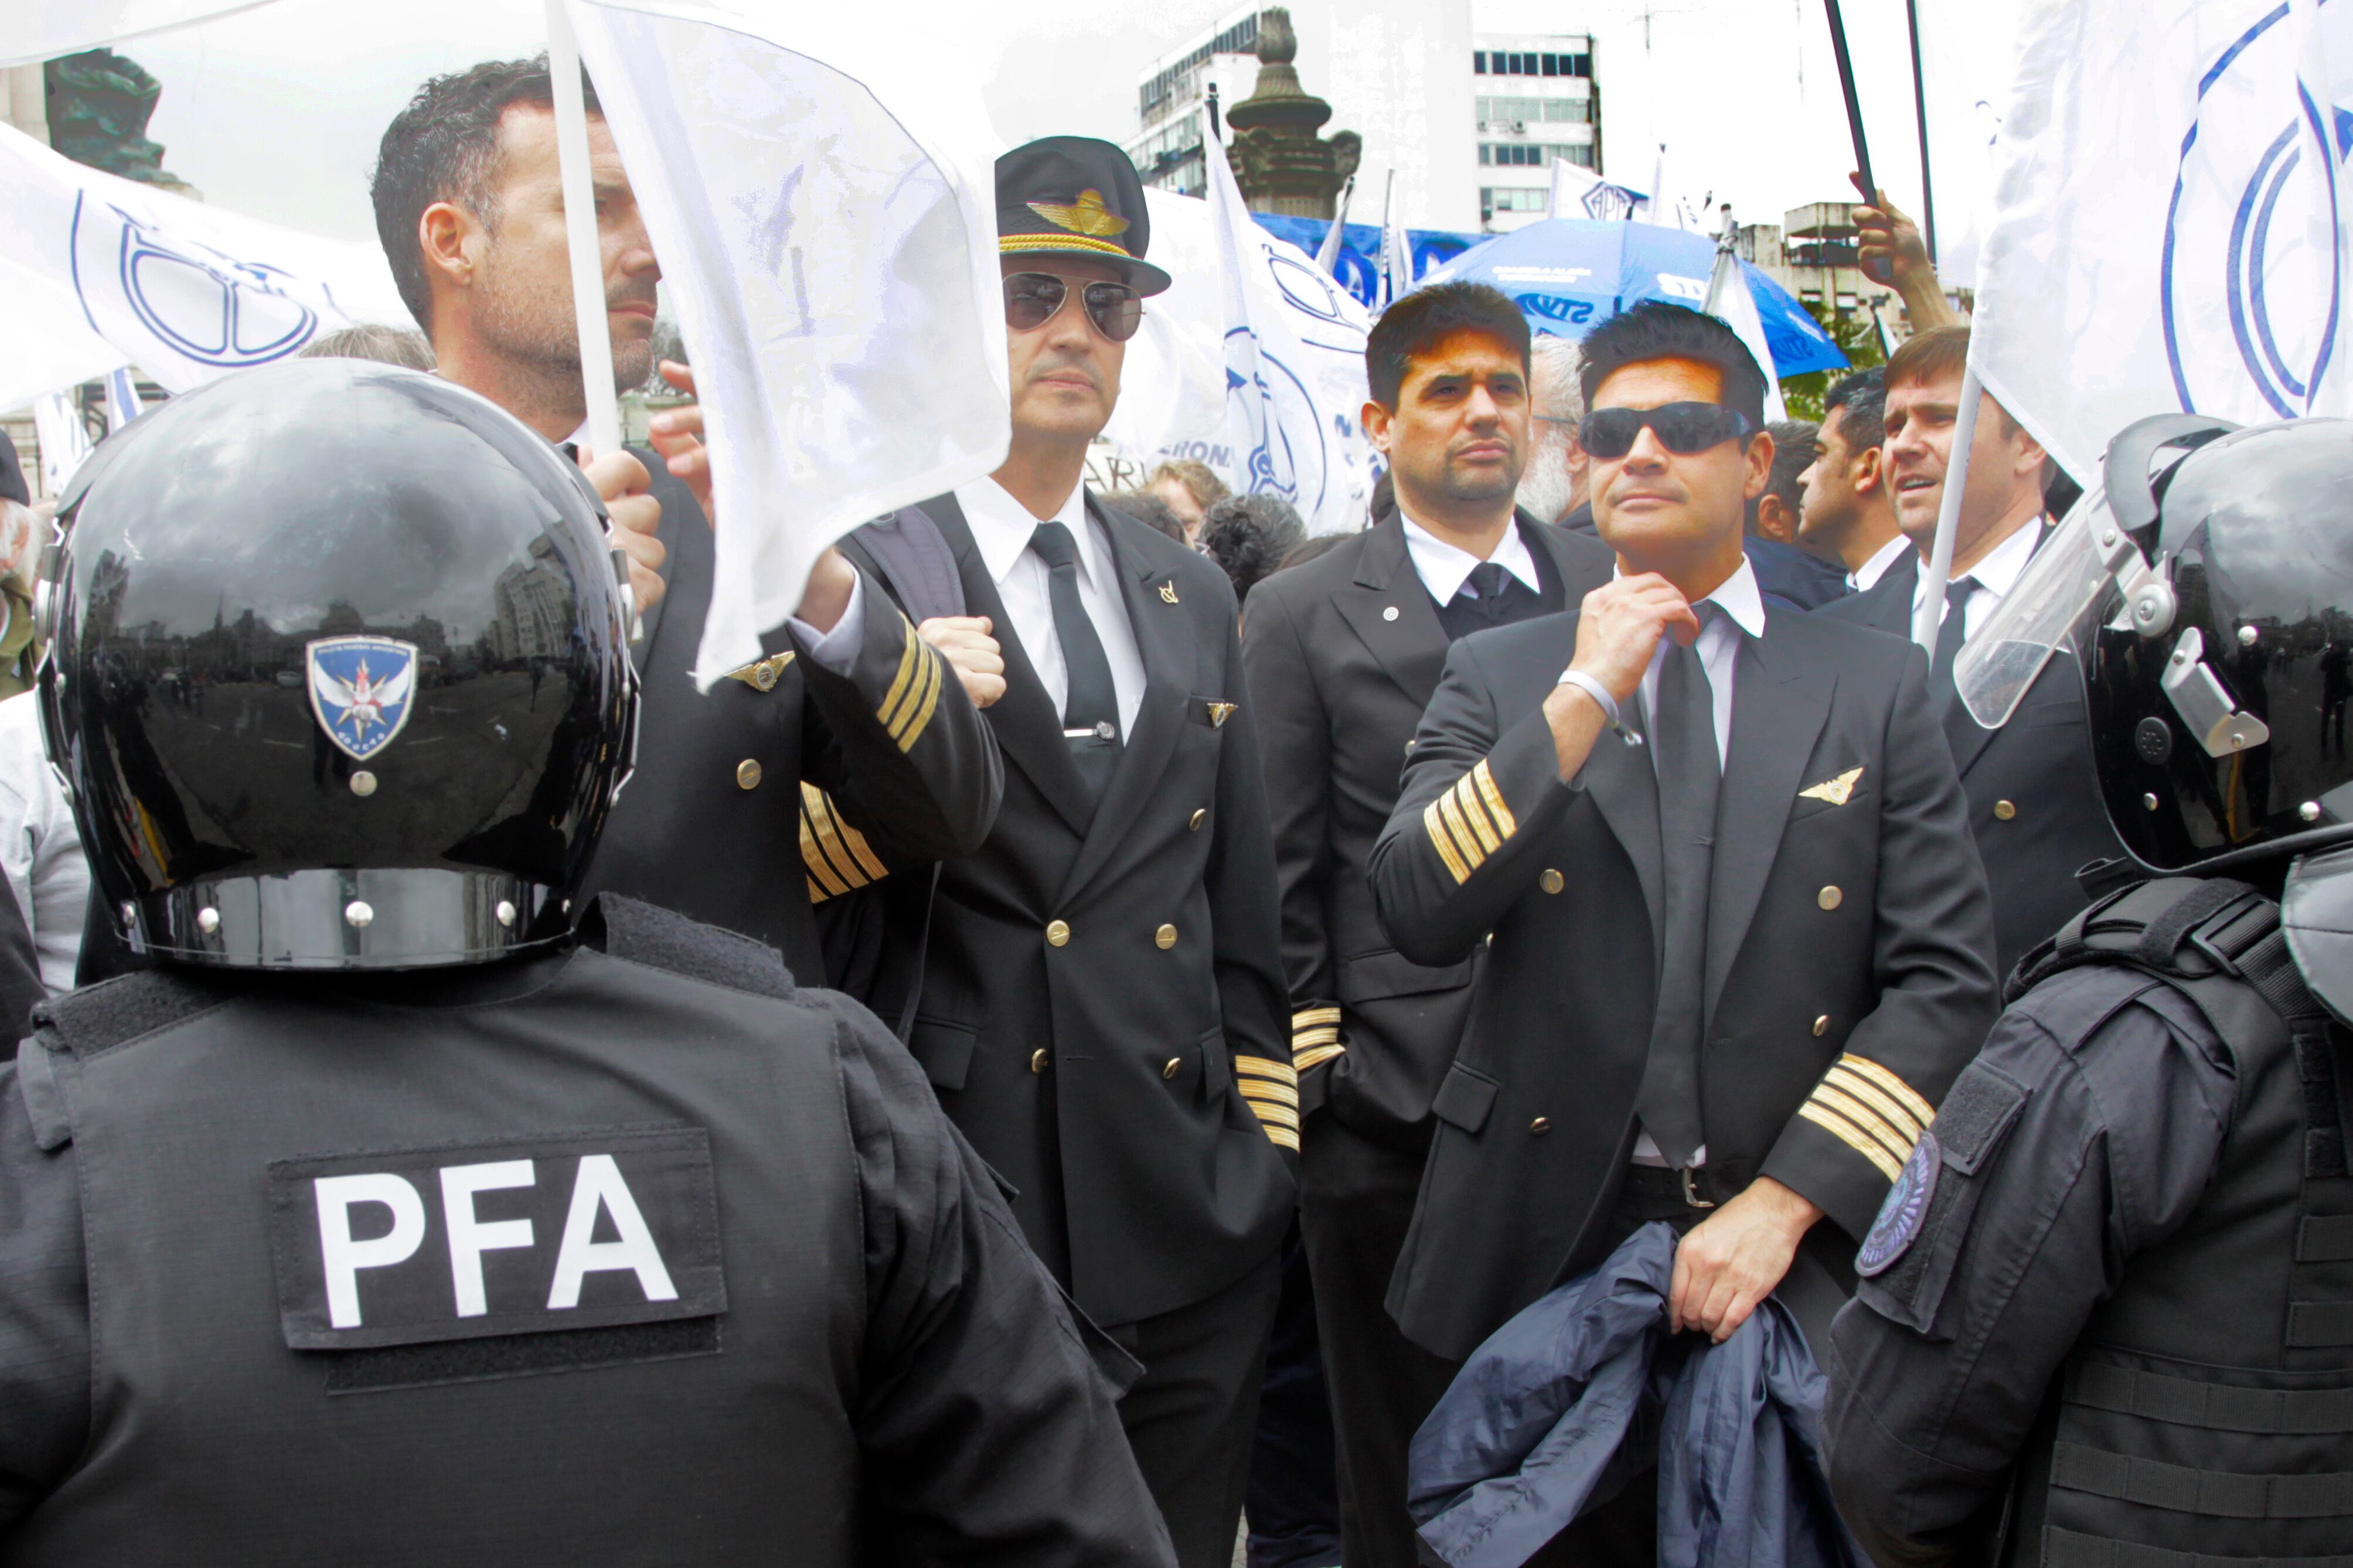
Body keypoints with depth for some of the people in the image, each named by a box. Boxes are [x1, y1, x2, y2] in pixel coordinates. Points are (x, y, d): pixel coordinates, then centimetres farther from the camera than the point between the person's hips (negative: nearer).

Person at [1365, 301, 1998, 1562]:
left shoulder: (1875, 688, 4)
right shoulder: (1497, 677, 5)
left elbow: (1946, 976, -1)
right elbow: (1416, 915, -8)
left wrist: (1785, 1204, -11)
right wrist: (1583, 698, -14)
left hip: (1796, 1249, 0)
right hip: (1546, 1240, 0)